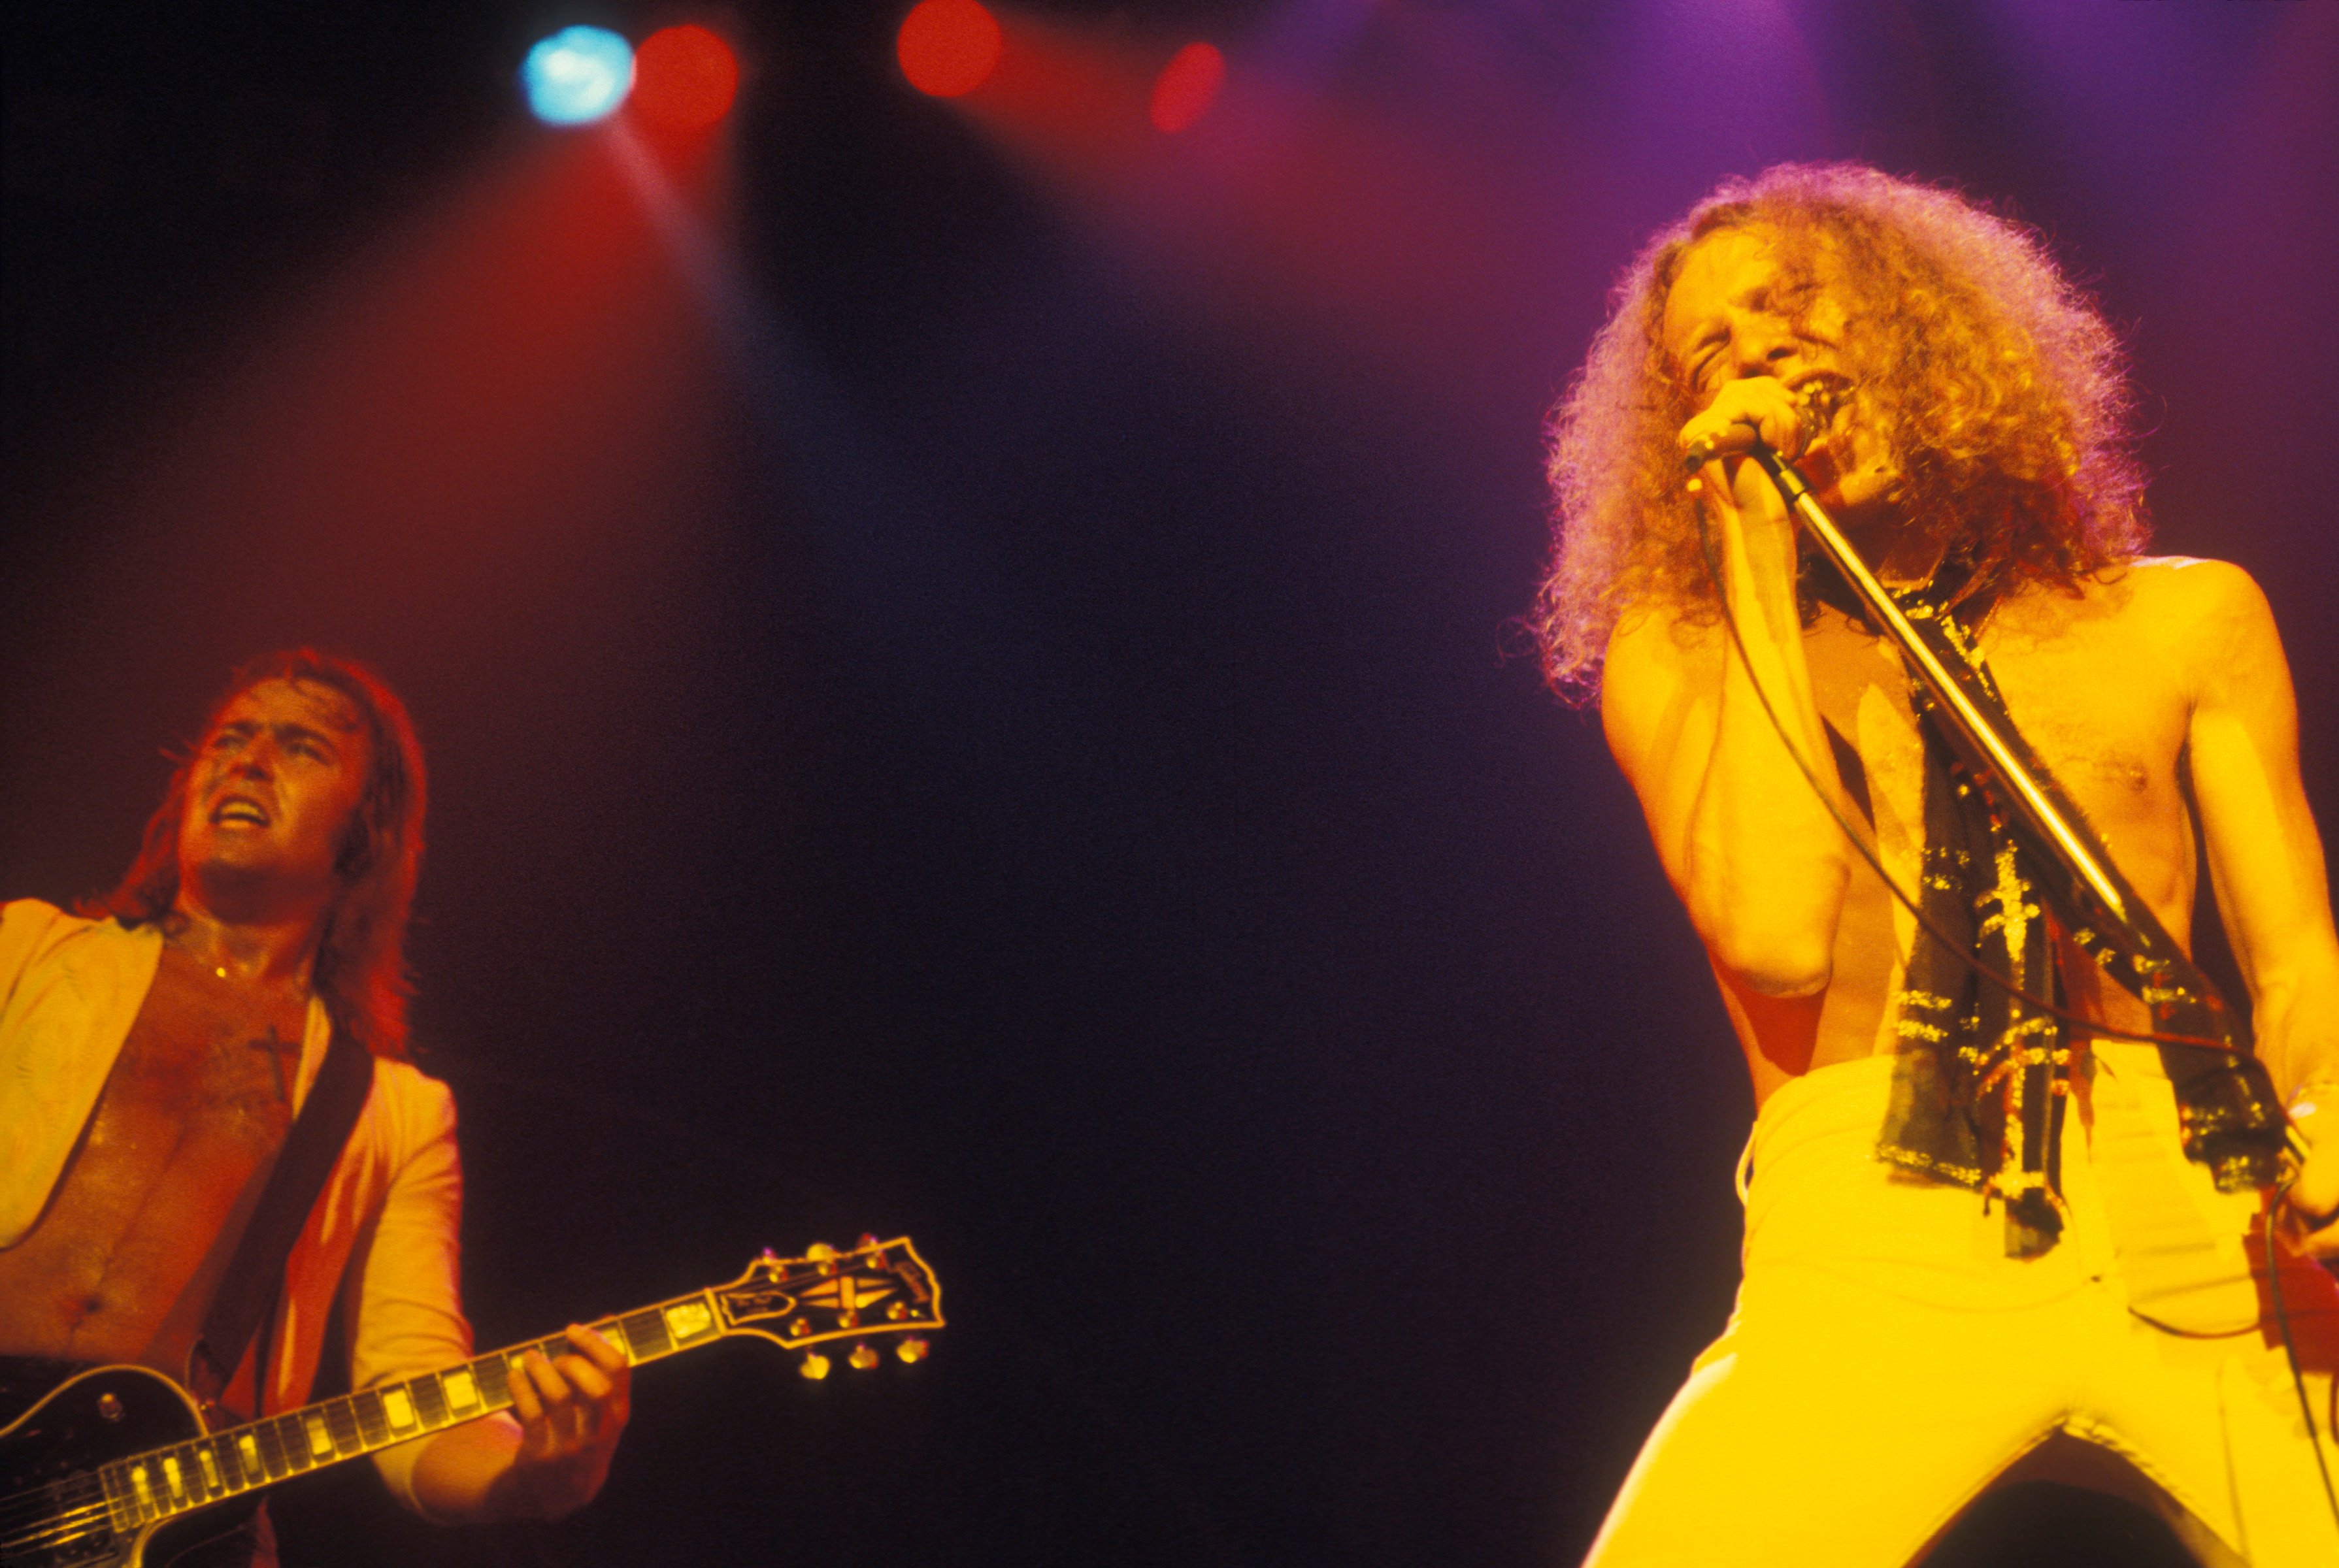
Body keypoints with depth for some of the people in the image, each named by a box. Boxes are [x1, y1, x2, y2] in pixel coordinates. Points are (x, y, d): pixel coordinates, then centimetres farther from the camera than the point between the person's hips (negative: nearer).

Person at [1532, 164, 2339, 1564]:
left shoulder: (2185, 623, 19)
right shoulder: (1674, 657, 14)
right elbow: (1775, 937, -5)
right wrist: (1758, 558, 1)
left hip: (2202, 1247, 2)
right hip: (1872, 1253, -1)